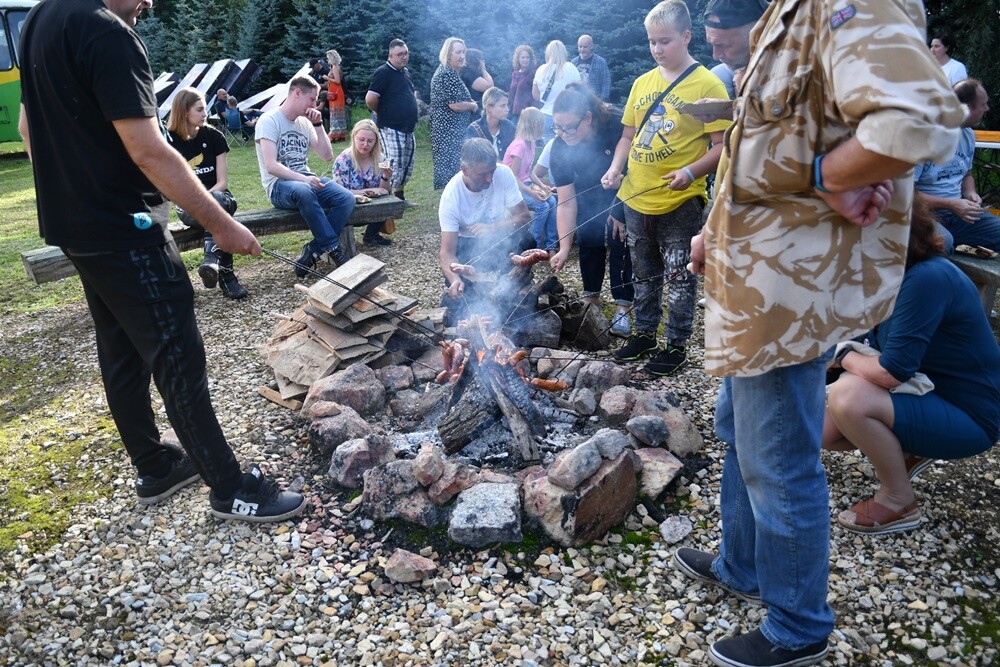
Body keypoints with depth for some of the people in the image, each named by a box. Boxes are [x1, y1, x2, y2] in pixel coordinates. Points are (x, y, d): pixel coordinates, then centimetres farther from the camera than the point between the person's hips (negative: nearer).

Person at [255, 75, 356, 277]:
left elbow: (327, 156, 12)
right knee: (303, 191, -41)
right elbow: (271, 166, -17)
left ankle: (314, 250, -19)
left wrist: (318, 124, 3)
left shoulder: (304, 123, 14)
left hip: (306, 181, 6)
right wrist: (303, 179, -30)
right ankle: (333, 248, -29)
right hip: (279, 186, -6)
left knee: (347, 199, -22)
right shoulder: (269, 121, -5)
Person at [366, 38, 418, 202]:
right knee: (394, 165, -12)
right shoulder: (383, 72, -11)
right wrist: (381, 113, -3)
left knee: (407, 166, 14)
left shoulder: (405, 72, 15)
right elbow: (370, 98, -20)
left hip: (407, 128, 9)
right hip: (391, 128, -9)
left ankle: (400, 196, 26)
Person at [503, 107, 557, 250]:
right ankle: (533, 246, -10)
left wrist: (541, 185, -1)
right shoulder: (519, 145, -21)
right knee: (542, 206, -22)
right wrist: (531, 192, -25)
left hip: (526, 184, 8)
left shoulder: (531, 143, 5)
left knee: (552, 201, -9)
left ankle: (550, 245, -4)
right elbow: (512, 176, -22)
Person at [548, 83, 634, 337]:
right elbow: (566, 202, -22)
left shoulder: (617, 127, -35)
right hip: (590, 193, 3)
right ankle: (592, 298, 15)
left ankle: (622, 308, -6)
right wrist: (564, 248, -26)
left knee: (619, 240, -12)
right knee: (588, 238, -3)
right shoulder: (560, 148, -25)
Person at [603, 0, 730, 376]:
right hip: (636, 199, 6)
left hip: (680, 202, -5)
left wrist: (690, 171, -26)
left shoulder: (707, 84, -8)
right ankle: (644, 334, 32)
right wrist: (616, 168, 0)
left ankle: (676, 346, 17)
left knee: (678, 277, 4)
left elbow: (722, 146, -10)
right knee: (645, 274, 17)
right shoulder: (642, 83, 9)